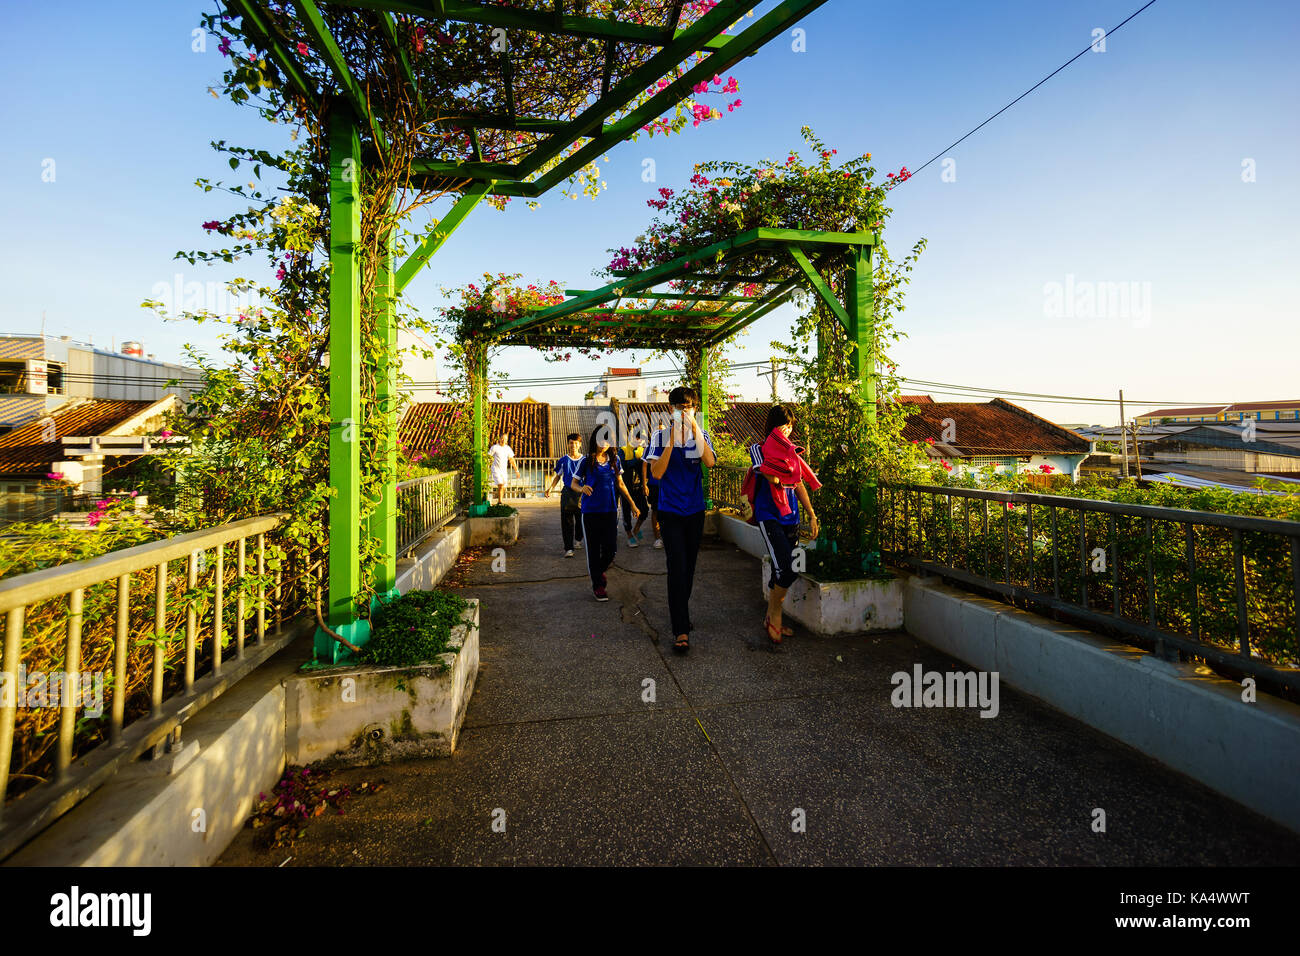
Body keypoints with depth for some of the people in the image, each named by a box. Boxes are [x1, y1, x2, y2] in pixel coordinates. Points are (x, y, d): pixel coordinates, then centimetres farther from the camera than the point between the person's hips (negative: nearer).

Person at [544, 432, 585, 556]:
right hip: (567, 492, 0)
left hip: (581, 492, 0)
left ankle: (578, 539, 34)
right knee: (567, 520, -5)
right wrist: (550, 488, 0)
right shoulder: (563, 460, 5)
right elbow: (558, 476, 13)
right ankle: (568, 548, -3)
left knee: (580, 519, 4)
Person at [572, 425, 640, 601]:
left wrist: (632, 504, 13)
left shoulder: (614, 459, 7)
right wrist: (582, 489, -23)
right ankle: (597, 585, 18)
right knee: (593, 549, 3)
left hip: (610, 510, 3)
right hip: (591, 511, -3)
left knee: (610, 548, 3)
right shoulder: (586, 461, -4)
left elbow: (620, 484, 15)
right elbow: (573, 483, 0)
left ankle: (599, 571, 34)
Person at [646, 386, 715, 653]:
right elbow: (657, 473, -13)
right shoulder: (661, 436, -3)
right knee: (677, 568, -10)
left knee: (689, 567, 14)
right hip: (671, 511, -3)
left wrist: (694, 429, -21)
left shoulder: (701, 435, 4)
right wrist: (672, 440, -19)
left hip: (695, 510, 3)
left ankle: (680, 613, 34)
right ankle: (682, 631, -8)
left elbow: (710, 462, -16)